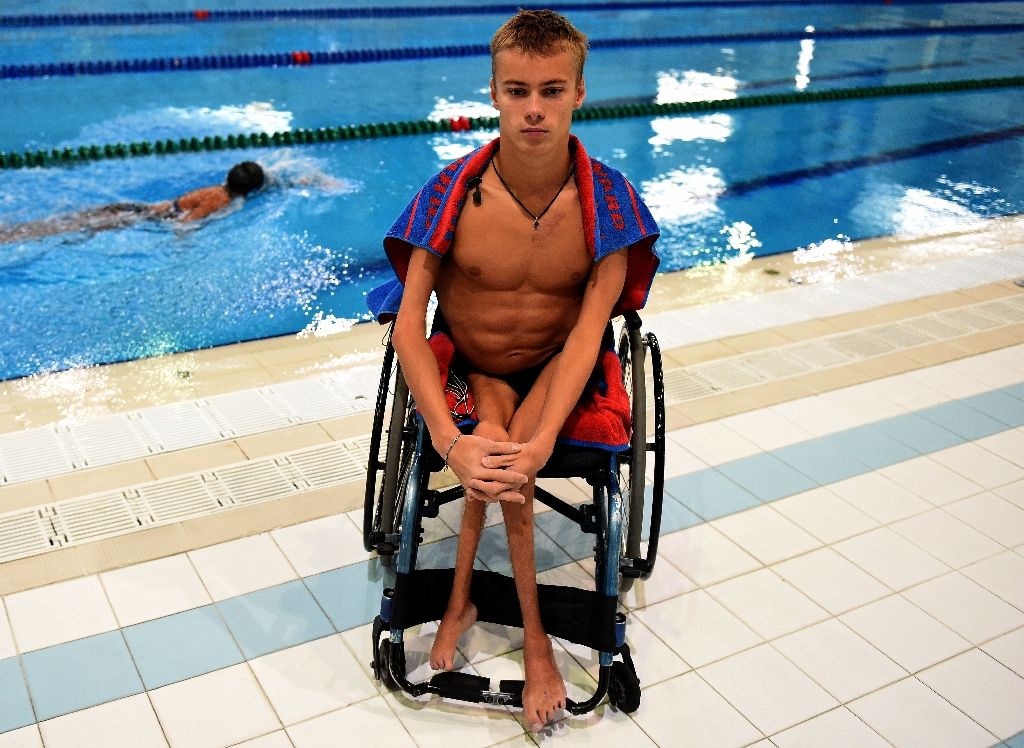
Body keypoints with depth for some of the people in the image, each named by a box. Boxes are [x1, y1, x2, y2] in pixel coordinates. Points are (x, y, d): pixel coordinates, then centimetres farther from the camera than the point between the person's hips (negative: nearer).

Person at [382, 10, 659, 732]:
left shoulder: (608, 197, -17)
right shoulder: (454, 194, -18)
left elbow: (589, 329, -22)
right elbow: (409, 323, -22)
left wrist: (541, 441, -37)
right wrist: (450, 439, -37)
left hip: (558, 365, 0)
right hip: (468, 365, 0)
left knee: (506, 454, -30)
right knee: (496, 450, -30)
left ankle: (462, 597, -6)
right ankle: (534, 635, -10)